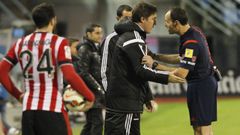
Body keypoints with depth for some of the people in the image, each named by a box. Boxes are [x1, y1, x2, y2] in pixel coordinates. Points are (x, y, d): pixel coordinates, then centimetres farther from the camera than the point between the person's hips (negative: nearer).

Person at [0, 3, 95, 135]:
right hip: (52, 109, -5)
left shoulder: (21, 43, 10)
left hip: (28, 109, 5)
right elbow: (70, 76, -14)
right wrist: (90, 97, -2)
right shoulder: (59, 42, -5)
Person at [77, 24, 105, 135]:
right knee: (97, 122, -13)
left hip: (97, 92, 9)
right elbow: (83, 73, -16)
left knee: (90, 123, 11)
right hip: (90, 92, -9)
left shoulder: (97, 49, 16)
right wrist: (99, 88, -18)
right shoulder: (84, 49, -10)